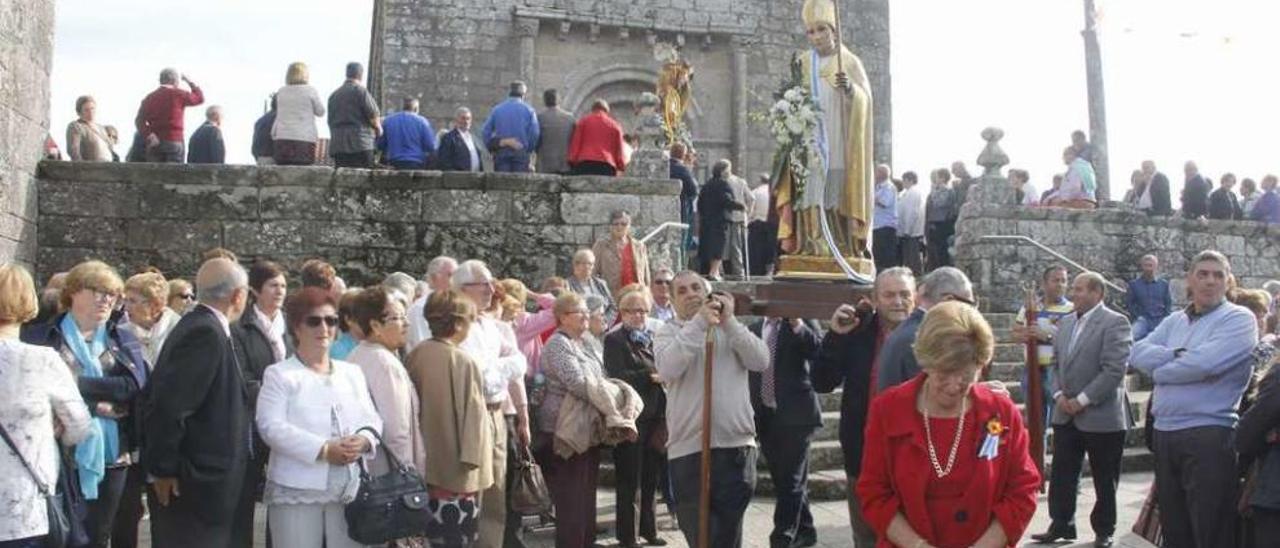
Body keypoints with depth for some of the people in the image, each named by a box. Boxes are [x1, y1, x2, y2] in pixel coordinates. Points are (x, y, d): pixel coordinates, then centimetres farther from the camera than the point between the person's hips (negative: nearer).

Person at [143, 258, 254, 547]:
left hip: (209, 481, 10)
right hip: (197, 486, -10)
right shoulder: (206, 334, -19)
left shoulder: (202, 327, 11)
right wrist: (163, 470, -16)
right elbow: (168, 406, -25)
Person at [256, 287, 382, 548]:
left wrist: (363, 440, -11)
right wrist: (323, 449, -19)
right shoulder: (279, 374, 2)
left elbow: (372, 418, 14)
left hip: (349, 489, 4)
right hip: (296, 490, -4)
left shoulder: (352, 373, 18)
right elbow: (271, 426, -10)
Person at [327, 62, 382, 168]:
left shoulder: (334, 94, 17)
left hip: (337, 144, 6)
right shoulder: (360, 90, -4)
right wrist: (378, 129, 12)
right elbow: (373, 116, -7)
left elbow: (330, 121, 20)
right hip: (360, 144, -6)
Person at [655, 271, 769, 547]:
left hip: (737, 444, 2)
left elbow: (761, 361, -4)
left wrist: (729, 322, -10)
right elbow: (666, 369, -16)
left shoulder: (730, 329, 12)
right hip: (689, 448, -2)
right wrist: (698, 323, -19)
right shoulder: (668, 332, 5)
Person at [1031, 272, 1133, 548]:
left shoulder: (1115, 322, -11)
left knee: (1104, 480, 7)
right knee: (1062, 474, 9)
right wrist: (1059, 395, -1)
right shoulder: (1066, 322, 12)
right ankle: (1061, 525, 19)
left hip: (1102, 415, -6)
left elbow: (1115, 369, -19)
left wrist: (1083, 400, -18)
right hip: (1066, 414, 6)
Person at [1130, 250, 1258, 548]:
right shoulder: (1174, 321, 15)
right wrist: (1178, 355, -12)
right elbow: (1137, 354, 3)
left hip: (1209, 434, -6)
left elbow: (1204, 363, -19)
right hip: (1164, 433, 6)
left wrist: (1159, 366, -2)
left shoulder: (1239, 319, -4)